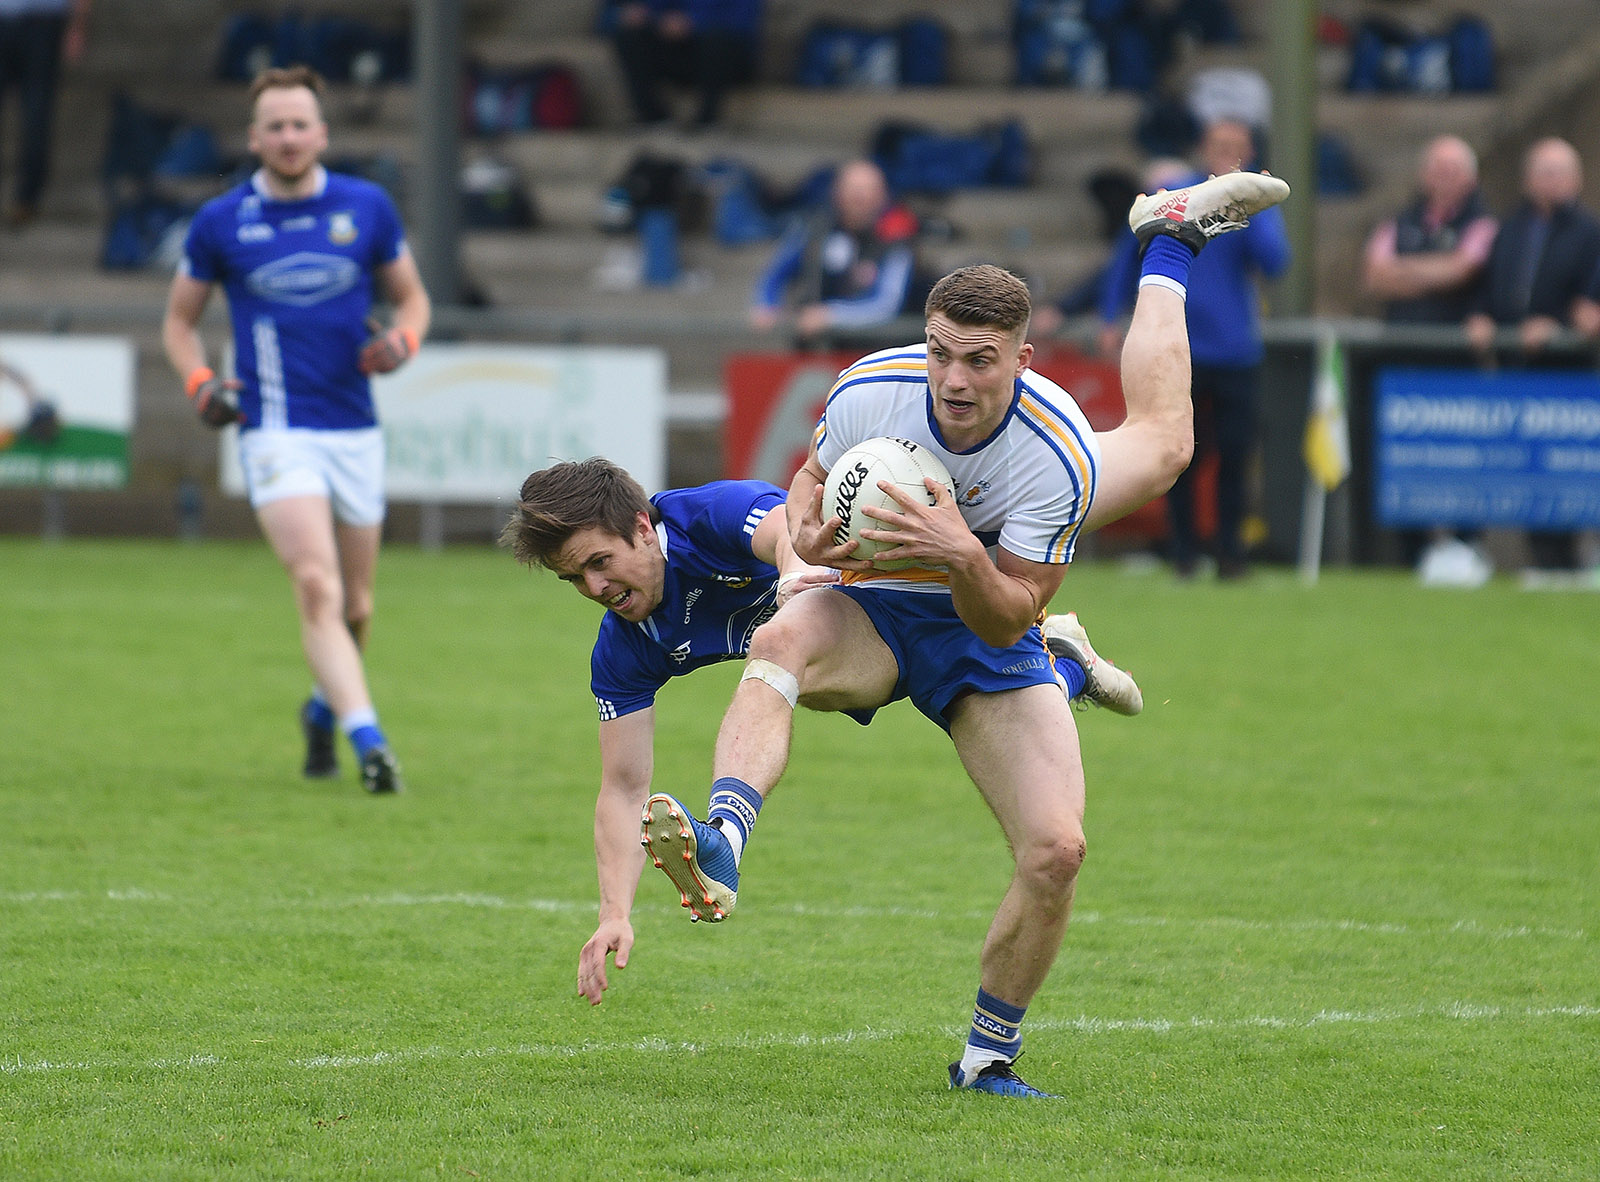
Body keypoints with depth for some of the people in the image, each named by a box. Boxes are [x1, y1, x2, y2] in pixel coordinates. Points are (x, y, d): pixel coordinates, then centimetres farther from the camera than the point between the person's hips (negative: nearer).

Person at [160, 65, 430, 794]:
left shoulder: (367, 208, 2)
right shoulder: (219, 223, -1)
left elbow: (411, 296, 15)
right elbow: (180, 320, 11)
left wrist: (402, 340, -8)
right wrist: (199, 380, -8)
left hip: (355, 431, 3)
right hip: (277, 431, -3)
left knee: (354, 607, 12)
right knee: (318, 588, -21)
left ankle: (324, 708, 41)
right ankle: (367, 741, -29)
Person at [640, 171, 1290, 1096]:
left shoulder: (1055, 454, -28)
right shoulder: (869, 391, -23)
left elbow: (1009, 617, -24)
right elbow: (811, 481, -2)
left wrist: (965, 558, -45)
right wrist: (806, 534, -25)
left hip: (985, 632, 0)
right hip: (872, 610, 0)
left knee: (1057, 851, -11)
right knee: (777, 646, -36)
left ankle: (990, 1056, 15)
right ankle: (720, 854, -62)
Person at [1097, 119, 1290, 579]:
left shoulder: (1258, 208, 5)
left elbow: (1275, 263, -11)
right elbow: (1129, 257, 13)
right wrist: (1110, 318, 8)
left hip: (1236, 350, 0)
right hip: (1176, 347, 0)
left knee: (1234, 453, -1)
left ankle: (1230, 550, 9)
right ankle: (1184, 551, 11)